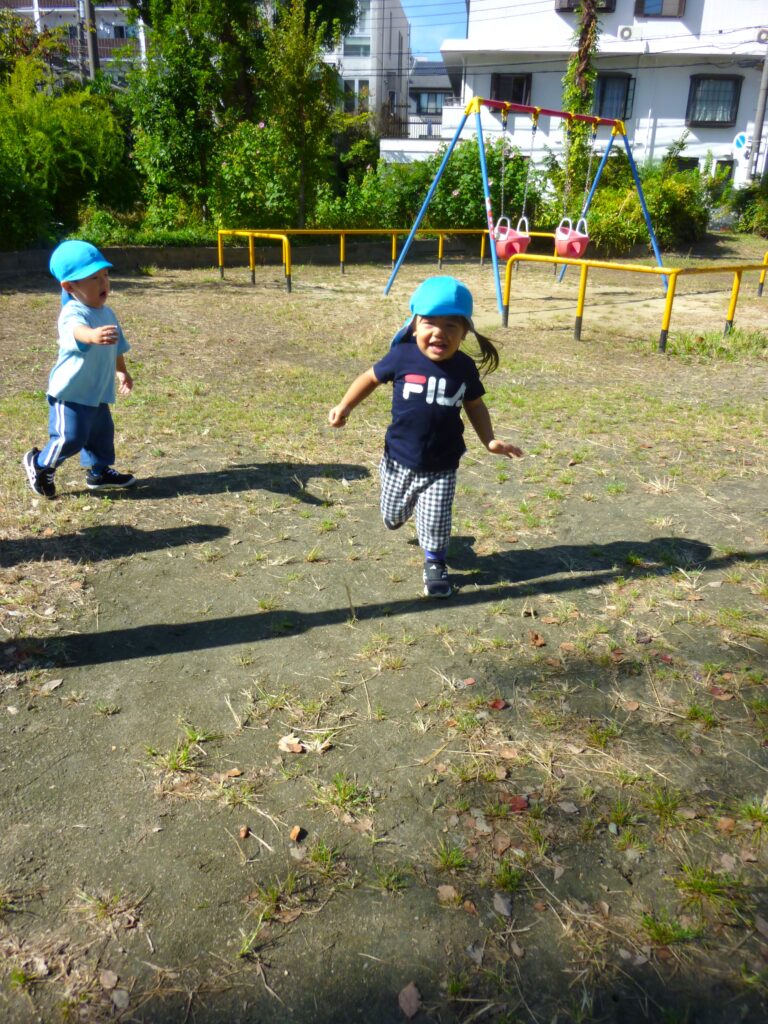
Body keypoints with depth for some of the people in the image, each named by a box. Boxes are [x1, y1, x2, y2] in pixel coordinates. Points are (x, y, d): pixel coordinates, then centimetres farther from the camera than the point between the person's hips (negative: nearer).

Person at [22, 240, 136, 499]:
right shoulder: (72, 313, -24)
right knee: (71, 437, -6)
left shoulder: (107, 313, 5)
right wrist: (93, 335, -71)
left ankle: (98, 471, 37)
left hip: (97, 393, 9)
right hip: (70, 393, -8)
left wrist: (122, 372, 33)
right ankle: (39, 464, 18)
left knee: (102, 433, 17)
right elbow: (77, 330, -49)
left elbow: (116, 347, 22)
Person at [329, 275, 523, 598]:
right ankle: (401, 510, 58)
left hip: (442, 467, 0)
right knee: (393, 518, 20)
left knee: (435, 524, -2)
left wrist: (489, 440, -2)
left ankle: (435, 563, 28)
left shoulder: (465, 368, -8)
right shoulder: (402, 357, -16)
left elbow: (475, 405, 7)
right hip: (400, 461, 0)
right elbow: (371, 378, 0)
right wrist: (344, 407, -6)